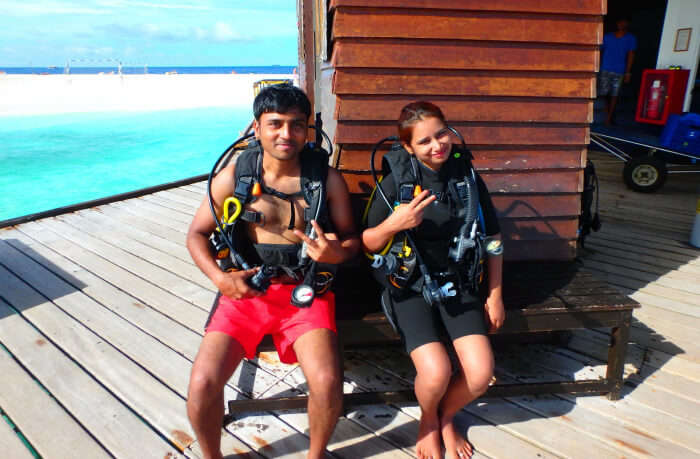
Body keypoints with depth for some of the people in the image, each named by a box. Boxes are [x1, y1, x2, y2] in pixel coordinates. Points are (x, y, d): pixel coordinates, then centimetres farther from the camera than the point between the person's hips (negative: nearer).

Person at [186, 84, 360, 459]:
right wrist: (219, 277, -8)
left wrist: (338, 253, -17)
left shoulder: (327, 178, 2)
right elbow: (197, 233, 9)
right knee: (202, 384, -16)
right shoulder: (233, 176, 2)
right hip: (245, 290, 1)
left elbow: (351, 237, 8)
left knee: (327, 382, -23)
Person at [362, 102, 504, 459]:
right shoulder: (396, 182, -9)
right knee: (436, 373, -22)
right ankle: (428, 419, 17)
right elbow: (368, 245, -5)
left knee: (481, 374, -13)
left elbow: (492, 238, 9)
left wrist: (495, 295, 9)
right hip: (411, 286, -3)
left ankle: (445, 417, 22)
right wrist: (392, 224, -27)